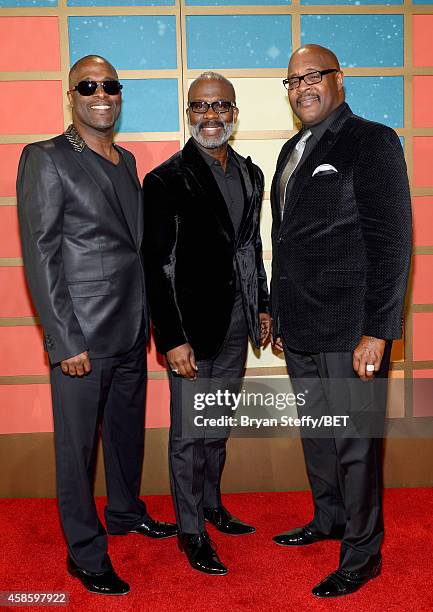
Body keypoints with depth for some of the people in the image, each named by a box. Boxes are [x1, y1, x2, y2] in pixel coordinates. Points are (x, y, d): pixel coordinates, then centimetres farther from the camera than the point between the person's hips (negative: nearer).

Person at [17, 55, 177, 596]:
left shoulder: (126, 161, 13)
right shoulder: (45, 159, -8)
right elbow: (40, 257, -13)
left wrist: (145, 317, 12)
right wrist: (66, 341, -17)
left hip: (131, 328, 7)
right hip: (82, 333, -7)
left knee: (128, 428, 20)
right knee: (78, 444, 5)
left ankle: (126, 511, 42)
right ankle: (85, 551, 24)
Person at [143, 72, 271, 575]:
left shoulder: (250, 175, 10)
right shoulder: (167, 180, -10)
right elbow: (157, 265, -13)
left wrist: (262, 308, 14)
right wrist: (172, 339, -17)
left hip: (236, 323, 6)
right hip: (191, 325, -6)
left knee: (219, 425, 19)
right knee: (189, 433, 5)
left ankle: (212, 504, 38)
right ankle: (190, 530, 22)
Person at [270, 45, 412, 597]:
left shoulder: (371, 142, -8)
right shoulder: (292, 151, 15)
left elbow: (390, 243, -14)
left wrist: (378, 331, -18)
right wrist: (278, 314, 17)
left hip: (349, 331, -7)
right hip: (300, 328, 7)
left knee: (354, 442, 3)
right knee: (315, 432, 19)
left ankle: (361, 554, 21)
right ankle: (328, 518, 39)